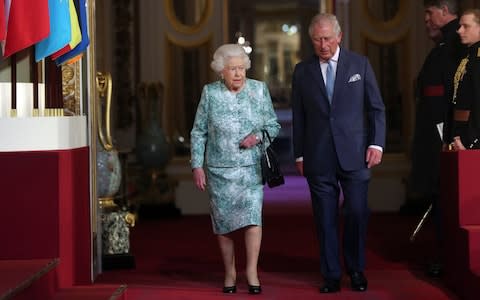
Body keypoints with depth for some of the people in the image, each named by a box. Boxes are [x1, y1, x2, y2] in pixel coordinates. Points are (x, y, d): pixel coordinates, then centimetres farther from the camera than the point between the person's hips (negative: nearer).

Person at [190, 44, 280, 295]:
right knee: (223, 221, 4)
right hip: (218, 169, 0)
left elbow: (273, 125, 7)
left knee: (252, 216, -14)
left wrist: (258, 136, -13)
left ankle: (252, 272, -5)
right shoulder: (210, 93, 0)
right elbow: (198, 132, 4)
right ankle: (229, 274, 18)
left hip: (251, 168, 0)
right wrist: (197, 166, -1)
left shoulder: (259, 90, 1)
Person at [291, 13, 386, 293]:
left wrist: (377, 143, -3)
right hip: (318, 158, 1)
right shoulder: (303, 71, 7)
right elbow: (299, 117, 10)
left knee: (357, 213, -1)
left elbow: (377, 108, 6)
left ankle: (356, 270, 15)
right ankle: (331, 275, 11)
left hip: (355, 154, -1)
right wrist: (299, 154, 6)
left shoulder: (360, 64, 5)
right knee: (326, 219, 3)